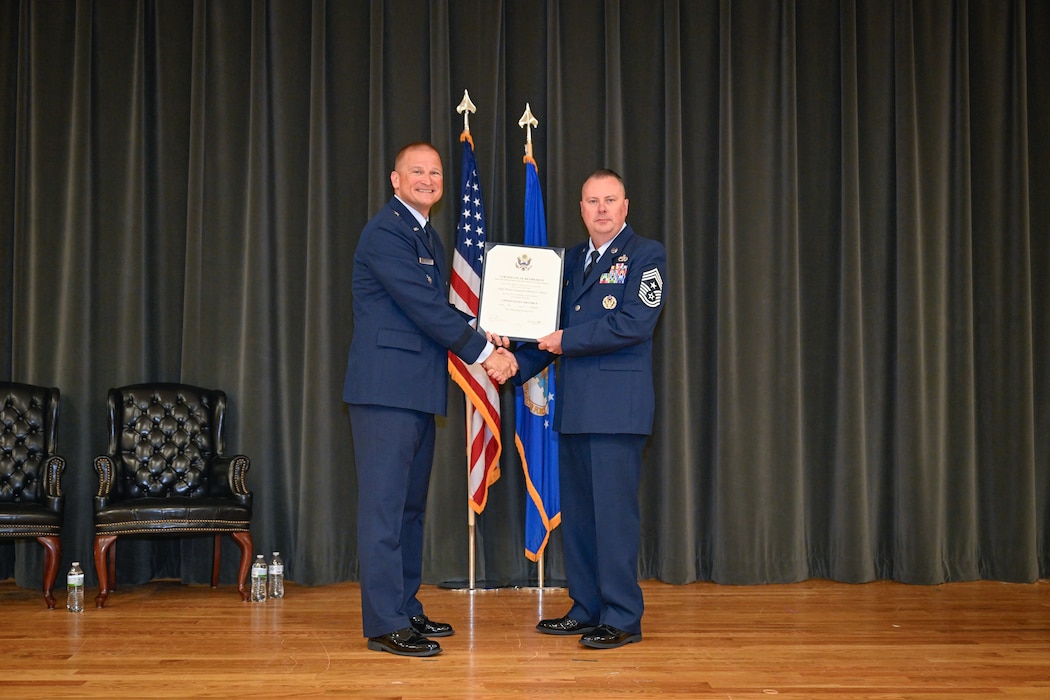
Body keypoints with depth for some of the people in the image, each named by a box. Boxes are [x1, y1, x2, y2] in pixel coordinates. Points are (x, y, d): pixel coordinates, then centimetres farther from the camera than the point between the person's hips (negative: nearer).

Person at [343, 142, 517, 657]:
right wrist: (483, 352, -12)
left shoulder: (429, 237, 20)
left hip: (419, 390, 10)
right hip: (386, 387, -10)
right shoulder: (385, 232, -10)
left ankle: (406, 609, 23)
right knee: (385, 503, -6)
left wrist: (486, 344, 4)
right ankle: (385, 624, -2)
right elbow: (424, 305, -17)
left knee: (410, 504, 14)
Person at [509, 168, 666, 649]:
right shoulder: (572, 260, 20)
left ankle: (622, 618, 3)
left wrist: (568, 340, -10)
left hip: (617, 405, -7)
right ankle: (586, 609, 21)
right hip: (574, 405, 7)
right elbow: (553, 327, 21)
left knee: (613, 509, -7)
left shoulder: (646, 255, 0)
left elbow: (635, 323, -13)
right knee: (576, 511, 10)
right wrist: (517, 364, 6)